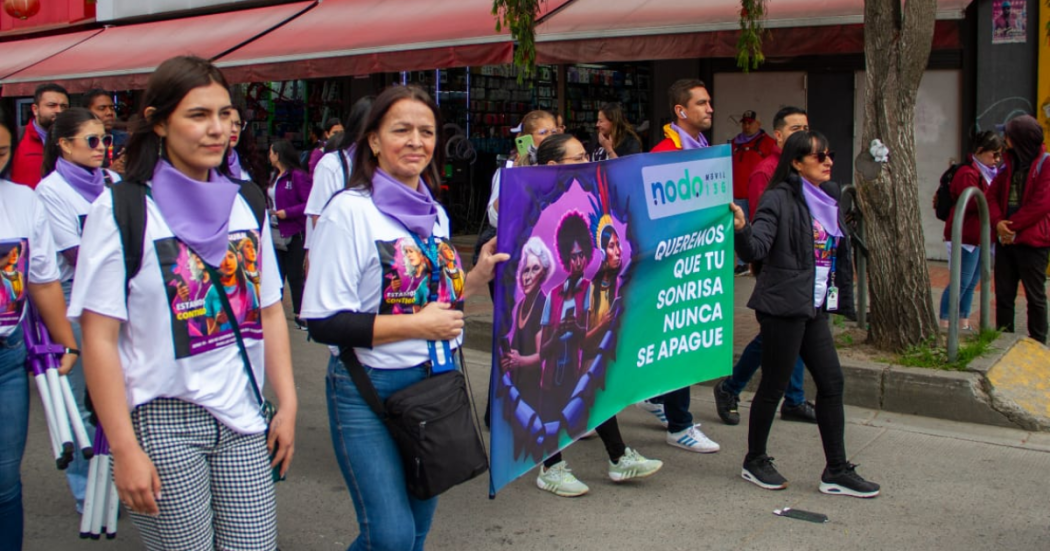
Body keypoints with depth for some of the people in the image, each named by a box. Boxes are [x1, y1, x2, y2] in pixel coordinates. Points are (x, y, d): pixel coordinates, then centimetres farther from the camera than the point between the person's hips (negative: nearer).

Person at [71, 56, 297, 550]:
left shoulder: (246, 204, 8)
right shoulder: (121, 211, -8)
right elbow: (98, 339, -10)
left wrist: (287, 404, 7)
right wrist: (125, 449, -13)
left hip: (242, 421, 4)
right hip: (162, 423, -4)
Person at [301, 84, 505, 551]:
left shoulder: (436, 214, 9)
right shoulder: (350, 210, -12)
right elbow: (323, 322, -17)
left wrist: (478, 277, 2)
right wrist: (417, 325, -18)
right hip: (369, 391, -7)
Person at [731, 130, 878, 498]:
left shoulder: (828, 199, 13)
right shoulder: (779, 198, -11)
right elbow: (756, 250, -22)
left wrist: (842, 286, 18)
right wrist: (742, 229, -39)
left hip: (814, 307, 8)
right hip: (783, 306, -8)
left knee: (831, 382, 7)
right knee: (774, 385, 1)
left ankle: (837, 472, 15)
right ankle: (754, 461, 19)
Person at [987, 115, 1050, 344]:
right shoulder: (1010, 163, 12)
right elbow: (992, 193, 7)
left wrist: (1012, 225, -14)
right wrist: (998, 222, -10)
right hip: (1006, 239, 6)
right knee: (1003, 294, 10)